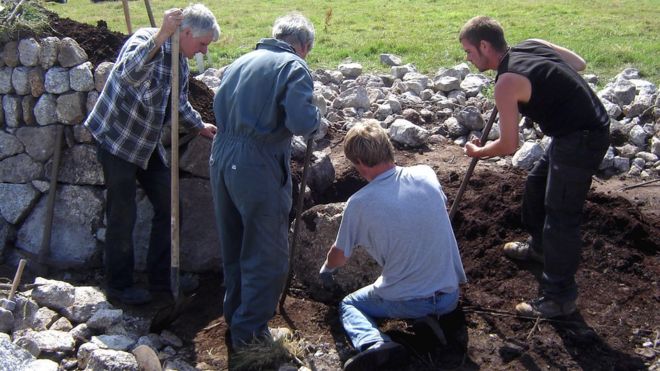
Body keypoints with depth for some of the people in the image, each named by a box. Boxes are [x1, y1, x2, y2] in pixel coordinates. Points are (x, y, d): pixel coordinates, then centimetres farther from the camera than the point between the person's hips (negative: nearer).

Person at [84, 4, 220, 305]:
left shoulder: (179, 58, 5)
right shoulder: (145, 40, -21)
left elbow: (180, 102, 21)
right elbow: (128, 74, -45)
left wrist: (200, 126, 16)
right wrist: (160, 37, -52)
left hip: (147, 143, 8)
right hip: (116, 139, -8)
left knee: (167, 205, 9)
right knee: (122, 215, -1)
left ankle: (161, 276, 22)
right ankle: (118, 284, 16)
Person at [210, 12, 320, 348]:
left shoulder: (239, 62, 14)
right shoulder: (293, 66, -6)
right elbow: (302, 123, -18)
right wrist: (316, 117, 2)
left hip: (221, 157, 8)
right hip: (258, 166, -7)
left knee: (233, 246, 22)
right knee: (267, 254, 7)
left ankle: (234, 314, 37)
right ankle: (249, 329, 15)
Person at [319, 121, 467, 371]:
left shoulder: (359, 203, -14)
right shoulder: (426, 175, -6)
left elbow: (339, 256, 5)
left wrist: (325, 271, 30)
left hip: (404, 303, -4)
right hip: (450, 297, 4)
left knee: (348, 305, 23)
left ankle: (373, 343, -7)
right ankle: (430, 321, 8)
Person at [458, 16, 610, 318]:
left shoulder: (507, 82, -19)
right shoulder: (533, 44, 5)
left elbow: (508, 146, -15)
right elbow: (580, 63, 15)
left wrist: (477, 152, 4)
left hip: (581, 141, -10)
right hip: (587, 126, 10)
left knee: (560, 217, -4)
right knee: (536, 186, 25)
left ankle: (559, 299, 5)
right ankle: (539, 247, 47)